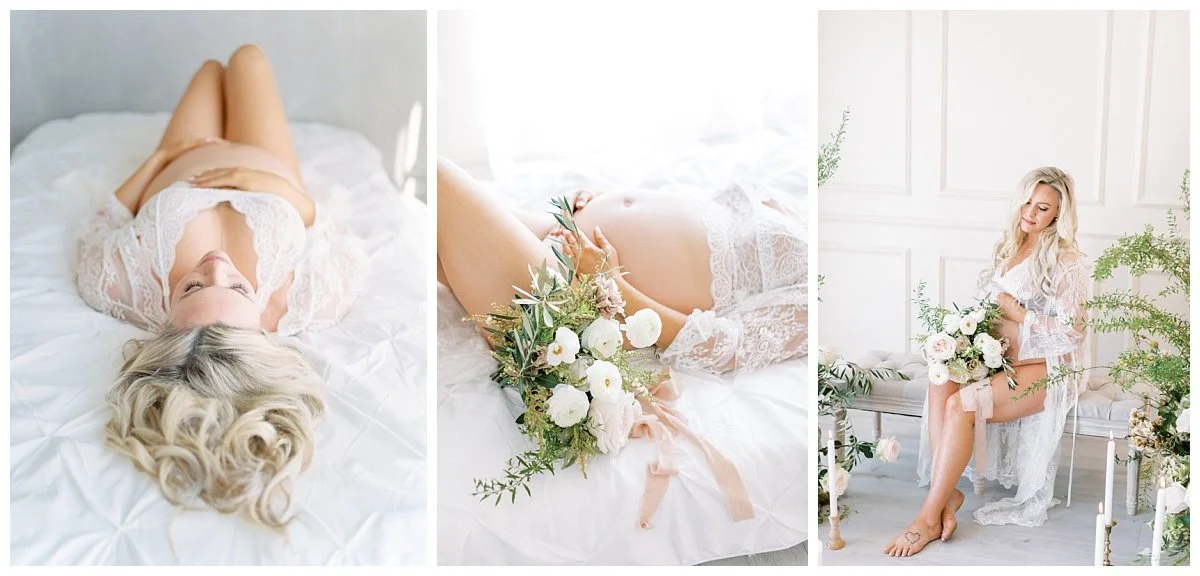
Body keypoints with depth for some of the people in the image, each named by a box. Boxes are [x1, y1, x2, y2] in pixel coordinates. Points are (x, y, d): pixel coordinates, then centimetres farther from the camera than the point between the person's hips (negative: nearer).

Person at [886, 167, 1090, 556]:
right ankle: (947, 493, -26)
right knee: (941, 383, -25)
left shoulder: (1065, 260, -8)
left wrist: (1017, 315, -14)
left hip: (1045, 366, -7)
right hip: (1002, 356, 7)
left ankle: (930, 516, -24)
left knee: (961, 403, -28)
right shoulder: (1009, 248, 14)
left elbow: (1071, 330, -13)